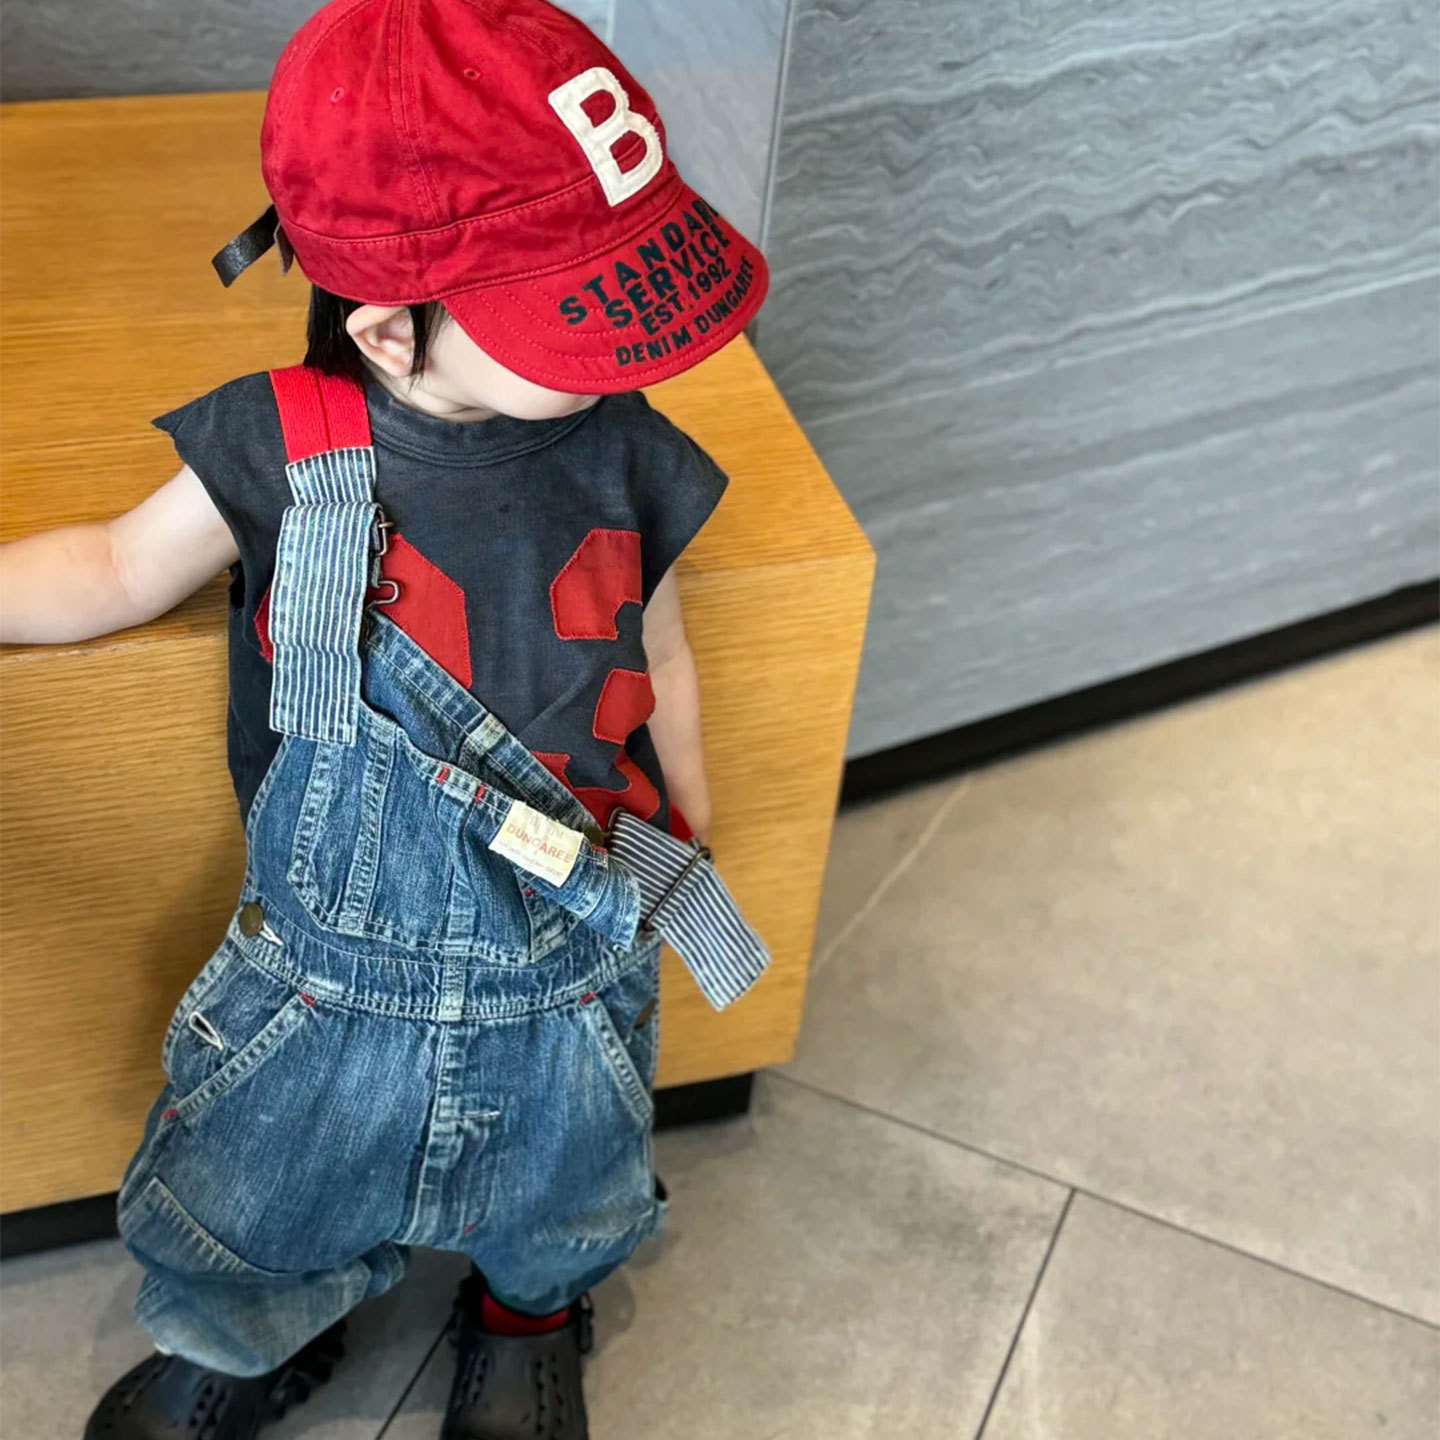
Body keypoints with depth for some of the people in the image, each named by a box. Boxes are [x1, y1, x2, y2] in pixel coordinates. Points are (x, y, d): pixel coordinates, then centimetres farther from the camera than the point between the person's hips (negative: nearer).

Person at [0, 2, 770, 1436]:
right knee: (233, 1220, 21)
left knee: (552, 1226, 25)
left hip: (571, 984, 1)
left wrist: (689, 848, 13)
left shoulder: (623, 462, -14)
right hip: (329, 978, 0)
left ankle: (527, 1323, 63)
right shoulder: (283, 456, -19)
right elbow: (117, 571, -1)